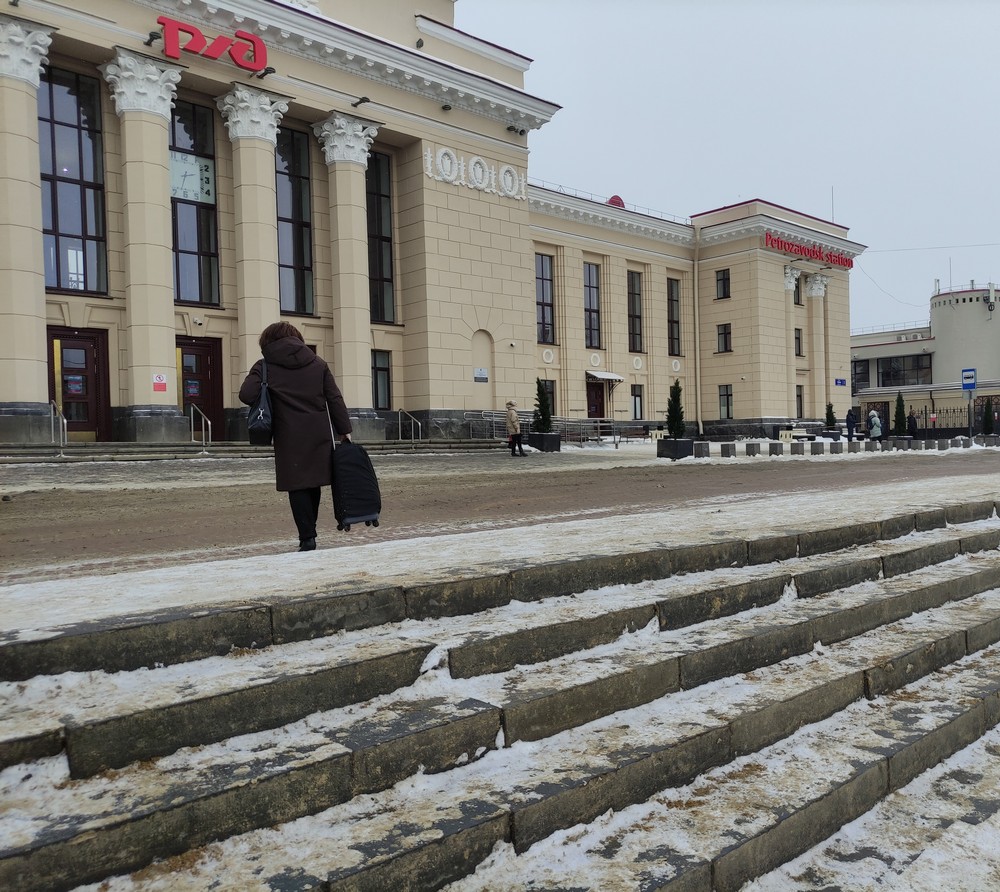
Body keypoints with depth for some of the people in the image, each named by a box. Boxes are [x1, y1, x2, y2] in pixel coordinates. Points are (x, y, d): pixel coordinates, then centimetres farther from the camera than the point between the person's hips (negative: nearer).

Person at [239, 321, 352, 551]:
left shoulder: (265, 366, 1)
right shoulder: (318, 364, 10)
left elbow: (246, 395, -12)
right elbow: (335, 399, 6)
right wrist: (344, 429, 6)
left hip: (289, 438, -3)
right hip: (319, 435, 3)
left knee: (297, 486, 1)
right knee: (313, 484, 14)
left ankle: (307, 537, -3)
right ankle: (309, 531, 20)